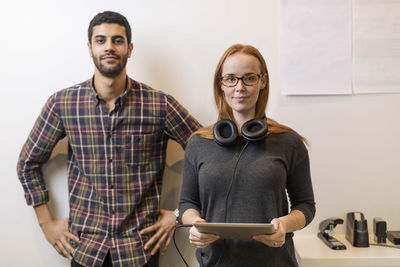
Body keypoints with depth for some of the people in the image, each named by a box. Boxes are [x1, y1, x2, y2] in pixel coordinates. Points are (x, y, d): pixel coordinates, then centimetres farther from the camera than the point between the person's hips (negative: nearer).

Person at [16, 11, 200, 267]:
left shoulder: (160, 105, -9)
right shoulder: (62, 103, -5)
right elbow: (28, 163, 8)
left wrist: (179, 213, -3)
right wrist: (47, 223, 5)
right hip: (84, 246, 1)